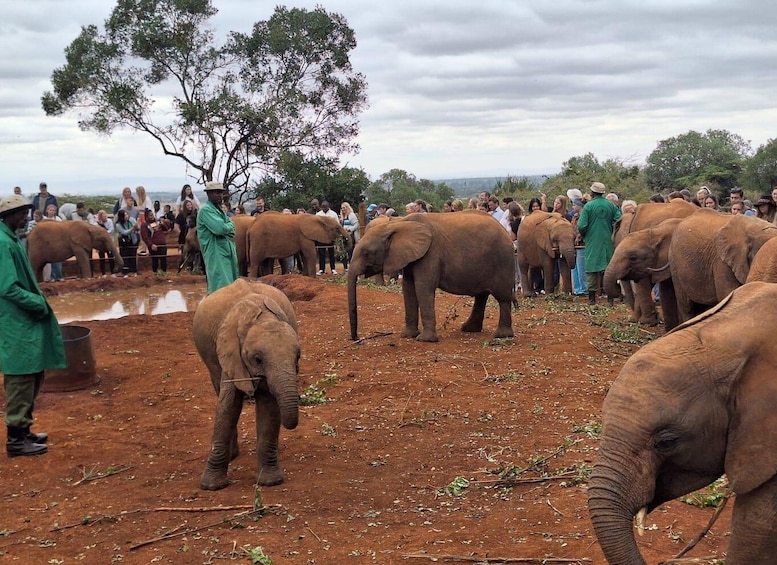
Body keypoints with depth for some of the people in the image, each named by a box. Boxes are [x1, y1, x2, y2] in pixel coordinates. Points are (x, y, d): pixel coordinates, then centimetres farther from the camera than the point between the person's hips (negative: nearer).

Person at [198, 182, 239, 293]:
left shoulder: (219, 209, 19)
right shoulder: (206, 210, -10)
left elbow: (231, 230, 15)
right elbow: (219, 228, -22)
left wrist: (225, 227, -7)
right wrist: (229, 226, -2)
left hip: (227, 252, 9)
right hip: (215, 253, -9)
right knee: (220, 287, -15)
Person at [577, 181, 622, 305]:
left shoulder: (588, 206, -9)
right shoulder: (611, 205, 1)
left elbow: (581, 226, -14)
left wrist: (583, 235, 7)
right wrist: (612, 232, 12)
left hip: (592, 242, -3)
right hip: (608, 242, 3)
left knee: (591, 268, 3)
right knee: (609, 268, 9)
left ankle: (592, 297, 2)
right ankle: (610, 296, 10)